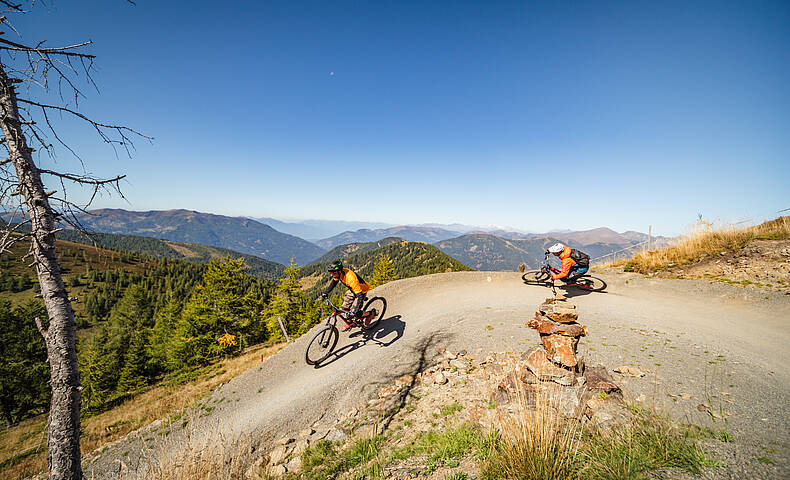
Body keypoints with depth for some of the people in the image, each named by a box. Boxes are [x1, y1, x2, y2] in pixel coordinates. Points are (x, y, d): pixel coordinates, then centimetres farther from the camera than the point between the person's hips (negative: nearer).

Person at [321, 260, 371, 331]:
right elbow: (333, 283, 8)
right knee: (344, 308, 4)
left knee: (353, 311, -14)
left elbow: (360, 296, -41)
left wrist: (354, 312, -45)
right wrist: (326, 292, 3)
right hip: (352, 288, 7)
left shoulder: (350, 278, -41)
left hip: (361, 290, -7)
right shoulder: (339, 273, -17)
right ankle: (349, 323, 29)